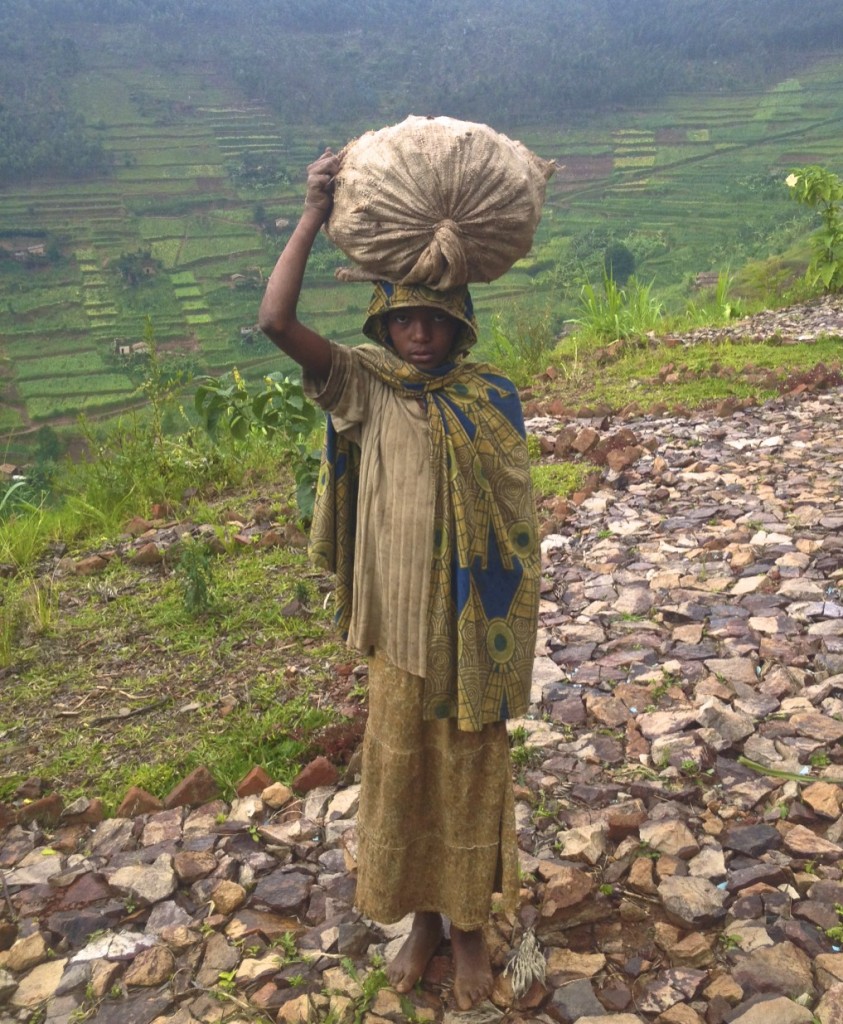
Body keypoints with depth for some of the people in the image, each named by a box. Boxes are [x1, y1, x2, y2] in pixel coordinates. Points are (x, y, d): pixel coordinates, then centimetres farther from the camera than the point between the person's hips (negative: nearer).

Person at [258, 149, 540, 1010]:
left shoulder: (492, 400, -4)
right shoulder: (363, 386, -5)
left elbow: (515, 525, -1)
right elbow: (275, 321, -19)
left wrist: (511, 639, -2)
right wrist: (314, 215, -20)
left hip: (471, 628, 0)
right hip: (398, 624, 1)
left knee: (470, 772, 14)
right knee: (398, 769, 15)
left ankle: (468, 925, 38)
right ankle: (420, 916, 41)